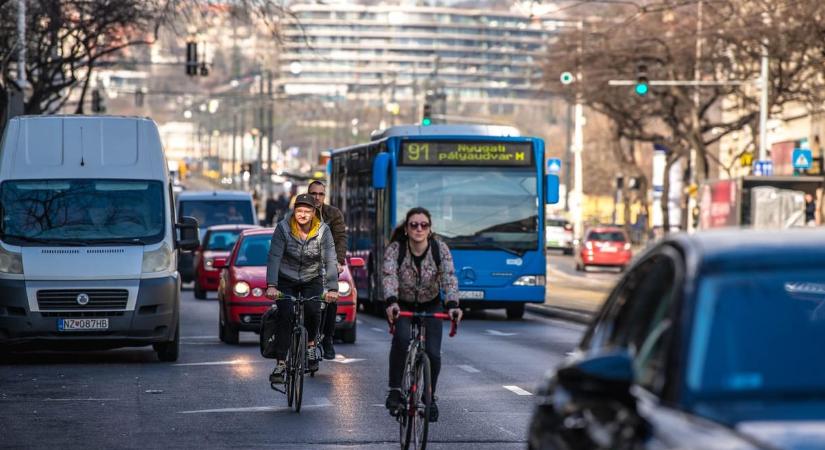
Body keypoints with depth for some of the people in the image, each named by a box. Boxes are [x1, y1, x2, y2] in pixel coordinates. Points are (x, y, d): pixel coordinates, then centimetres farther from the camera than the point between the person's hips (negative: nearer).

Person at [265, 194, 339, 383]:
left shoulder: (323, 231, -15)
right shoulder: (283, 228, -16)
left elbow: (330, 261, -21)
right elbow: (274, 257, -22)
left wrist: (332, 288, -34)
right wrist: (271, 286, -35)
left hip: (312, 280, 1)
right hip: (286, 280, -1)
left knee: (312, 310, -24)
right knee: (285, 316, -17)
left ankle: (310, 344, 6)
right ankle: (280, 363, -13)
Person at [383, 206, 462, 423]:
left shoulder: (440, 248, -16)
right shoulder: (395, 249, -19)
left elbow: (449, 277, -28)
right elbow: (389, 277, -33)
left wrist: (452, 304, -46)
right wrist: (391, 302, -53)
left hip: (430, 307, 1)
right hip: (402, 307, -1)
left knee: (433, 354, -12)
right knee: (402, 338, -32)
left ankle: (429, 397, 14)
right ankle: (395, 390, -19)